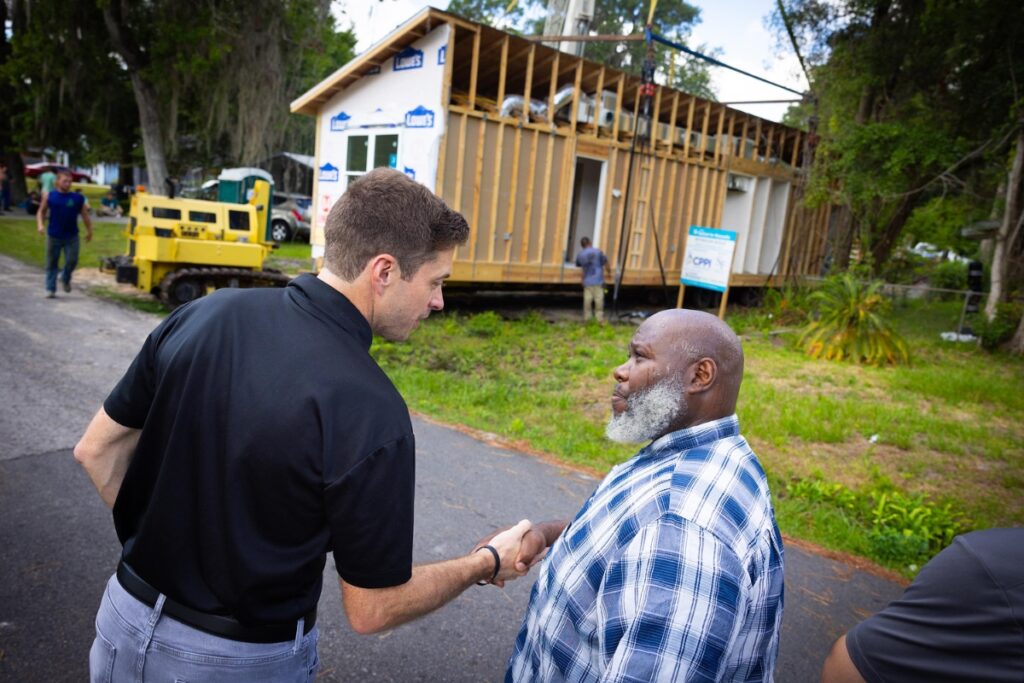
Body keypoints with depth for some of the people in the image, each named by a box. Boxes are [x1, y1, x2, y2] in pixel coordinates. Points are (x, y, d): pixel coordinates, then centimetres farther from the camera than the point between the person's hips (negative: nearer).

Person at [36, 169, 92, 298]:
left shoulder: (78, 198, 0)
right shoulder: (49, 196, 1)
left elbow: (85, 215, 5)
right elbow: (41, 212, 9)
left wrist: (89, 231, 4)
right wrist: (40, 224, -7)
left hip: (72, 236, 0)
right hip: (53, 236, 0)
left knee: (72, 261, -4)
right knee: (52, 263, 6)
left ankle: (65, 279, 28)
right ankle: (50, 289, 14)